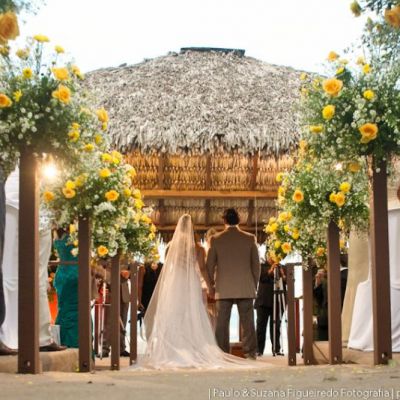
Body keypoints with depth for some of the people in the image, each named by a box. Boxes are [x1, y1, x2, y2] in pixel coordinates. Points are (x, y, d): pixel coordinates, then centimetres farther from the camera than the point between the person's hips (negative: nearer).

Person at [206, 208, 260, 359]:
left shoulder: (216, 239, 0)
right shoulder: (250, 239, 1)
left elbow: (210, 265, 4)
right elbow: (256, 265, 4)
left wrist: (212, 285, 15)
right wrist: (254, 284, 14)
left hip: (223, 289, 0)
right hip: (246, 288, 0)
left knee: (222, 324, 4)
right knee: (248, 323, 2)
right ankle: (250, 354, 0)